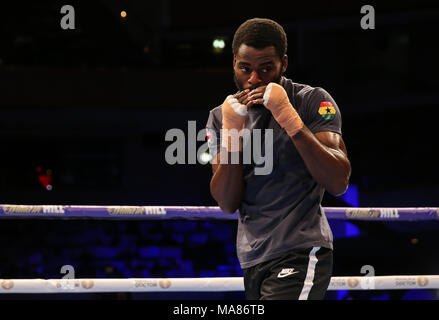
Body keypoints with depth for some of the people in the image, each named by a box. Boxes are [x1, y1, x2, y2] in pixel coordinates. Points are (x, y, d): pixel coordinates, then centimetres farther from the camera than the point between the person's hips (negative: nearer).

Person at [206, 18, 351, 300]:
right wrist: (231, 132, -10)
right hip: (252, 260, 6)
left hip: (301, 254, -6)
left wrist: (287, 117, -19)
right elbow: (228, 203, 2)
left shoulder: (314, 102, -2)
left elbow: (338, 183, -15)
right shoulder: (221, 116, 11)